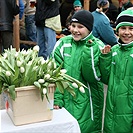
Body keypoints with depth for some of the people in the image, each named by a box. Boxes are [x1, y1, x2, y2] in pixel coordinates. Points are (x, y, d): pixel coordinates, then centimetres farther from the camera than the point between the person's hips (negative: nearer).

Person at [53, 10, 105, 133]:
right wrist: (57, 99, -11)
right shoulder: (63, 44, -2)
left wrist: (88, 53, -22)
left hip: (88, 104, -1)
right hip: (65, 100, 1)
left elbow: (93, 77, -13)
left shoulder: (97, 46, -4)